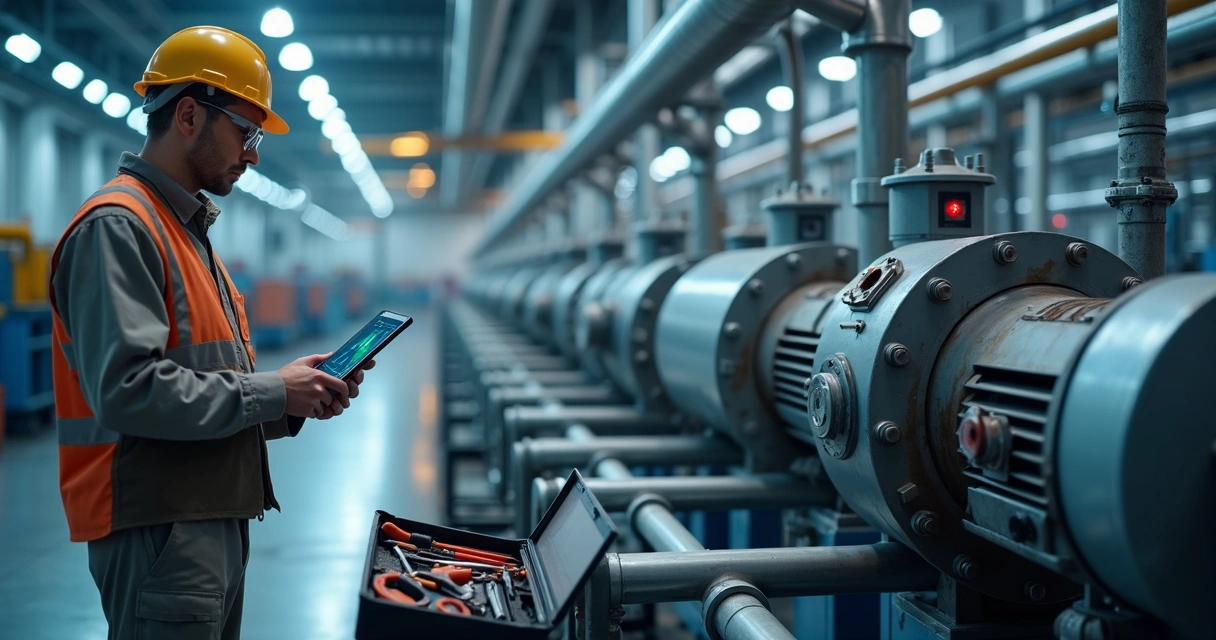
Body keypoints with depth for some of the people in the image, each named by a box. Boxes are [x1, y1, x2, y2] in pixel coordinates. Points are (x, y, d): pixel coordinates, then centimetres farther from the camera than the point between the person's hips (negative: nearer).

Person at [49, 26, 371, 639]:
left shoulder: (186, 229, 18)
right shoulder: (116, 226, -14)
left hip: (214, 521, 10)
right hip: (156, 527, -10)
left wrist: (297, 395, 4)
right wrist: (272, 392, -17)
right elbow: (126, 389, -25)